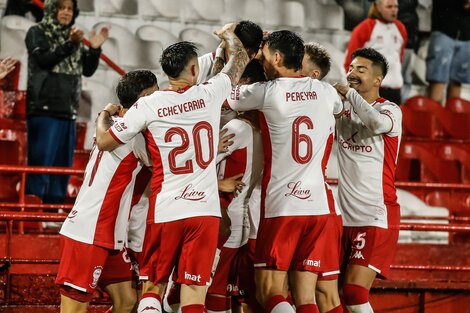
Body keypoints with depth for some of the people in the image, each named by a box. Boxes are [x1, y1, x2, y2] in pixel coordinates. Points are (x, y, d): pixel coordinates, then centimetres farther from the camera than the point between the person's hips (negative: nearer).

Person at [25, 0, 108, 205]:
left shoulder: (72, 37, 18)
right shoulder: (37, 33, 2)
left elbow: (88, 70, 15)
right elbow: (44, 60, -14)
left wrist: (94, 49, -1)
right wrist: (69, 45, -22)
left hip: (67, 109, 6)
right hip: (44, 106, -6)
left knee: (62, 163, 5)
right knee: (41, 158, -11)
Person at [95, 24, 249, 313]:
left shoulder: (148, 106, -3)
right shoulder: (209, 94, 1)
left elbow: (104, 142, 4)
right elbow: (240, 60, 20)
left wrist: (104, 115, 25)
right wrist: (229, 35, 41)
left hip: (165, 213, 0)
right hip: (206, 212, 0)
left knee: (153, 287, 14)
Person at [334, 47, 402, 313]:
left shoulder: (390, 110, -5)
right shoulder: (342, 107, 11)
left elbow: (378, 123, -27)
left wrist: (349, 93, -15)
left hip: (377, 217, -6)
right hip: (345, 216, 6)